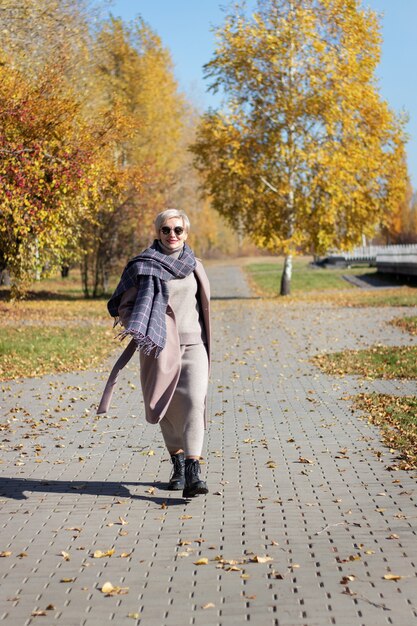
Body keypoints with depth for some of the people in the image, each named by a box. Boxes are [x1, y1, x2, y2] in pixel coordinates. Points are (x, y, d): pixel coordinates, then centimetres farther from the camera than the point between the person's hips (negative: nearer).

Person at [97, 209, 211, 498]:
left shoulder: (194, 266, 11)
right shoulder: (145, 265, -2)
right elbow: (124, 305, -2)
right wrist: (137, 329, -21)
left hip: (193, 344, 2)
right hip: (160, 346, -2)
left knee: (194, 402, -15)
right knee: (167, 408, 6)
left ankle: (193, 474, -20)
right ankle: (178, 463, 27)